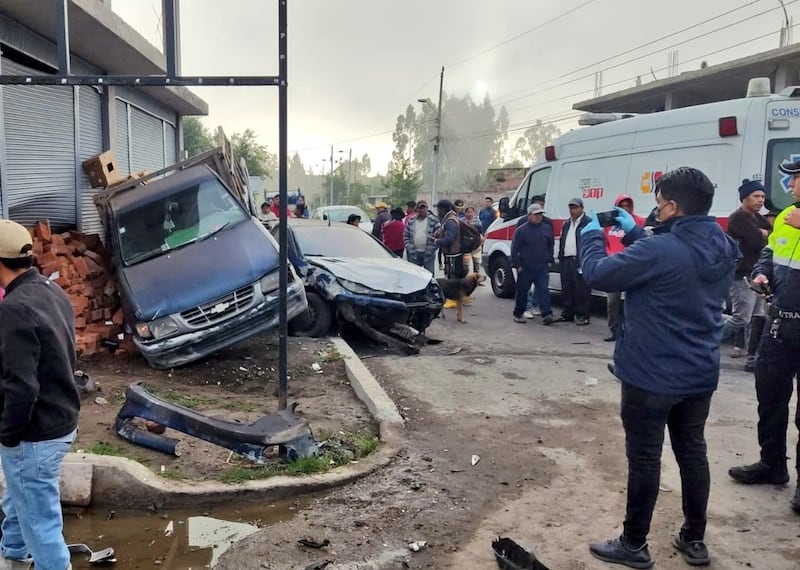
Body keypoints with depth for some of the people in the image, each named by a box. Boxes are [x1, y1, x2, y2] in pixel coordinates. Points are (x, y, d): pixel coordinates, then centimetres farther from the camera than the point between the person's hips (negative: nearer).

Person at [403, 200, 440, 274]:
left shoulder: (434, 220, -2)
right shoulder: (411, 221, 8)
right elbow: (405, 236, 10)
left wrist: (431, 249, -12)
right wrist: (410, 248, -3)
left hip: (428, 254, -3)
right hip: (414, 254, 3)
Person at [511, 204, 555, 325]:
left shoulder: (547, 229, 9)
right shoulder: (521, 230, -5)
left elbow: (551, 246, 20)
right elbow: (514, 249, -4)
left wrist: (549, 261, 14)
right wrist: (517, 265, -7)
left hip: (542, 268, 3)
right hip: (525, 268, -3)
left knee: (544, 290, -6)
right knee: (522, 291, 7)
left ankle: (546, 315, -11)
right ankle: (518, 314, 20)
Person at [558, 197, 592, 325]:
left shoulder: (588, 222, -3)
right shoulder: (566, 224, 21)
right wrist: (560, 257, 15)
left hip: (580, 261, -7)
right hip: (566, 261, 8)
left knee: (581, 290, -4)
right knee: (567, 289, 11)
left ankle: (582, 316, 1)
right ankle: (567, 314, 20)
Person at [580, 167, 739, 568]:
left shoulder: (661, 249, -24)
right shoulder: (723, 250, 3)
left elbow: (597, 274, -17)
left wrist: (592, 234, 0)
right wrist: (633, 232, 13)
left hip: (652, 376, -7)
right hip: (700, 374, 8)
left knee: (644, 459, 4)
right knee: (692, 452, 18)